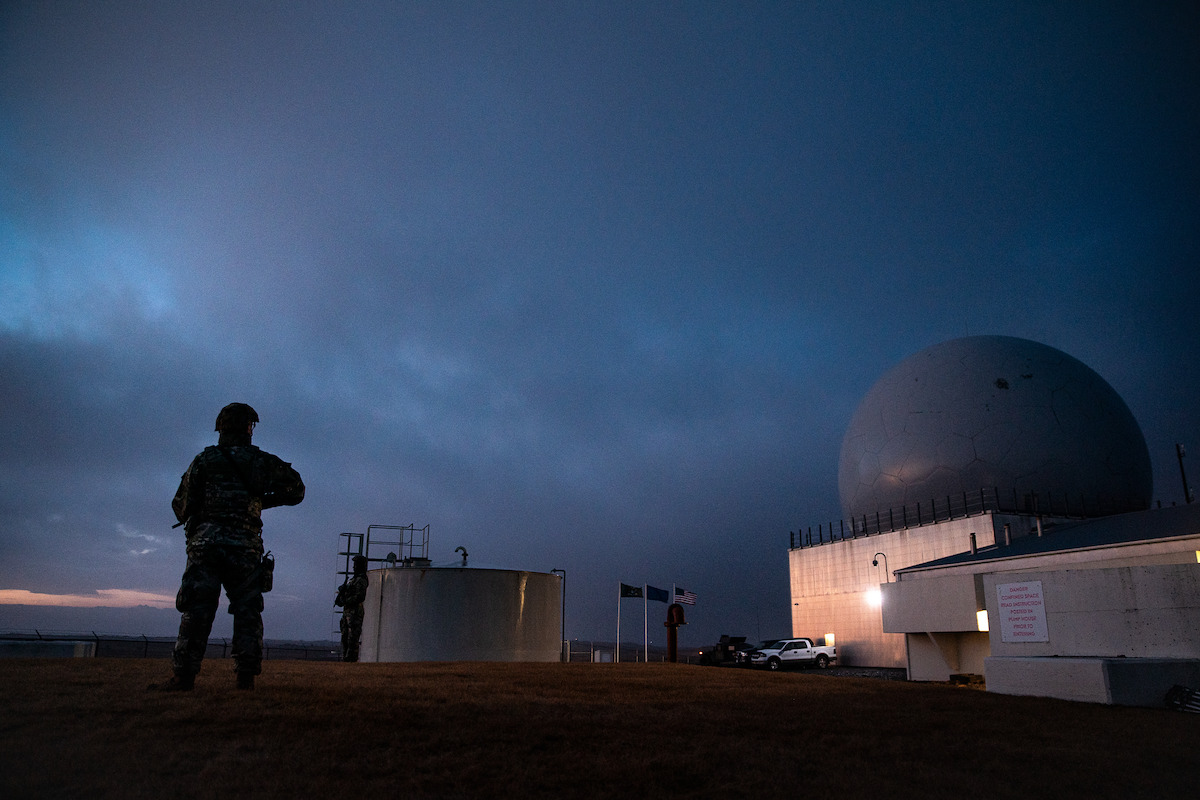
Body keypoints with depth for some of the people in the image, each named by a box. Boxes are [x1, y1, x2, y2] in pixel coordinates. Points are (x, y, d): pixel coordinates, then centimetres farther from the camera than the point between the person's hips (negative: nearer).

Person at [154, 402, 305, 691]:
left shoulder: (205, 459, 5)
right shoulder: (261, 461, 7)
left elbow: (181, 506, 5)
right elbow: (296, 489, 15)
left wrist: (191, 519, 27)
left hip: (206, 542, 0)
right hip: (246, 547, 1)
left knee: (197, 609, 2)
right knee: (247, 611, 6)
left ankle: (184, 676, -1)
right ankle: (246, 676, 4)